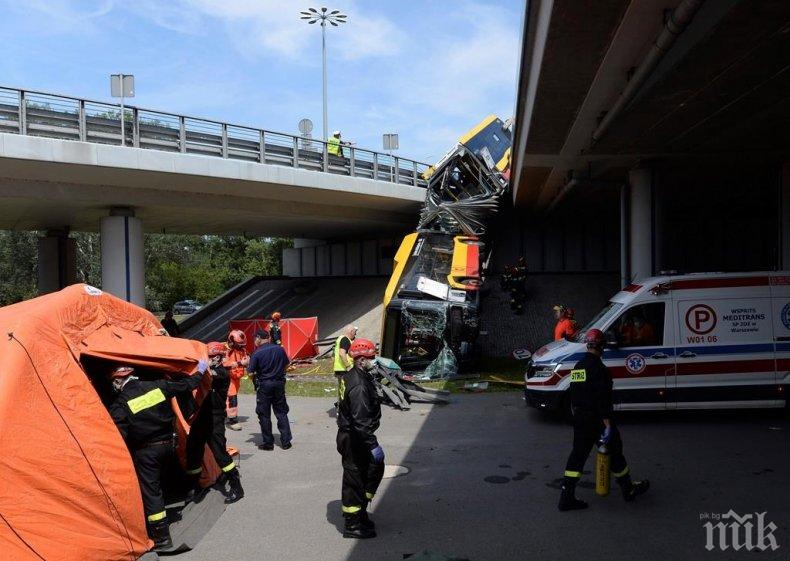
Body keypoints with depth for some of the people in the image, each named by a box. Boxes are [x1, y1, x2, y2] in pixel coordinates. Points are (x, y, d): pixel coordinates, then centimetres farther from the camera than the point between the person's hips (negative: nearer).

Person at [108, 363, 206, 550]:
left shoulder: (119, 405, -15)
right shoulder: (158, 386, -4)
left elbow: (118, 437, -18)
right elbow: (185, 385, 6)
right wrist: (200, 371, 23)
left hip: (145, 452, -6)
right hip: (168, 444, 6)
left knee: (149, 490, 3)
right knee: (156, 484, 24)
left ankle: (162, 537, 4)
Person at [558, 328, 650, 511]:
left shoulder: (578, 367, 9)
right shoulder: (598, 368, -17)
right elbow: (603, 399, -21)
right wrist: (608, 426, -20)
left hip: (580, 419, 7)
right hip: (597, 419, -7)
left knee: (578, 455, 8)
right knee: (614, 451, 11)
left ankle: (567, 498, 4)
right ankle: (628, 489, 28)